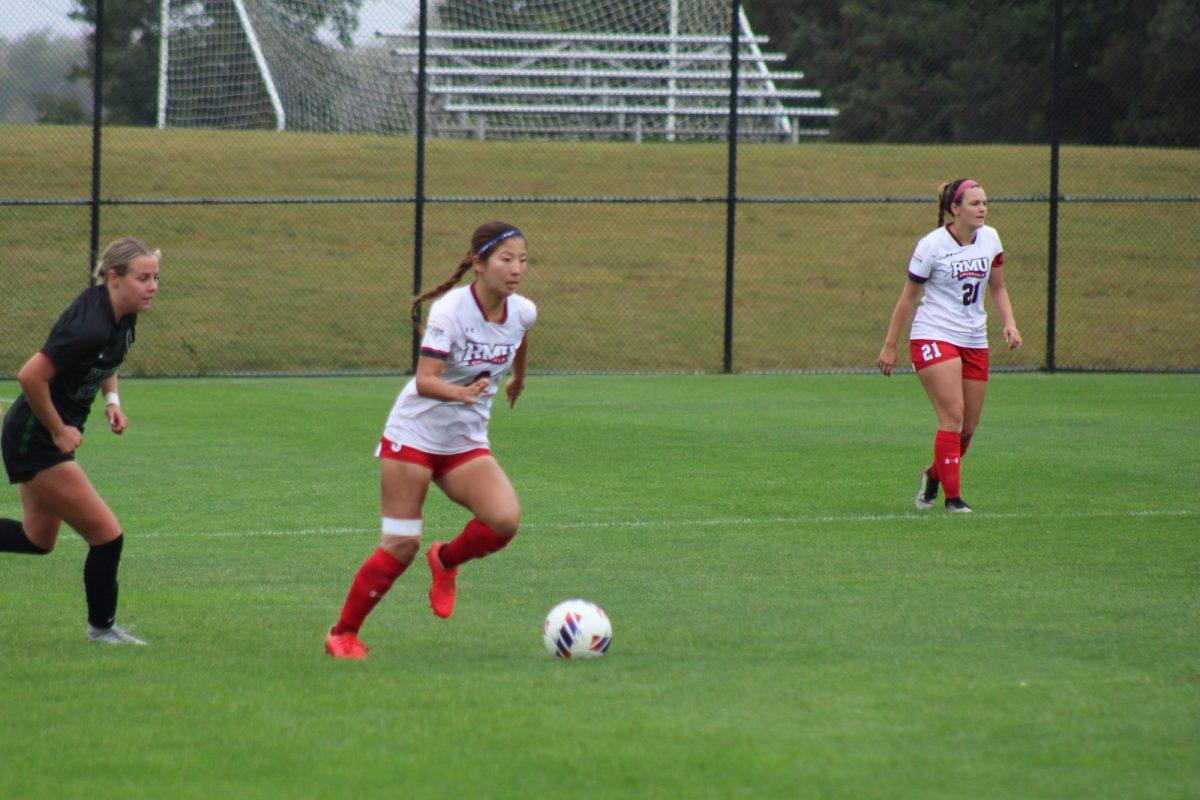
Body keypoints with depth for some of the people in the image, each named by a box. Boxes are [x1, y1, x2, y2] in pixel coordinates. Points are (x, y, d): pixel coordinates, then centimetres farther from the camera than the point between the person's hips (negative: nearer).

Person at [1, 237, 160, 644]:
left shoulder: (123, 313, 0)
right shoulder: (90, 327, -30)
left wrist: (111, 399, 4)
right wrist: (59, 431, -19)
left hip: (45, 436, 10)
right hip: (35, 438, -10)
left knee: (38, 539, 23)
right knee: (107, 535, -4)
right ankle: (101, 628, 14)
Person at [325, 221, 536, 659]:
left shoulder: (523, 312, -4)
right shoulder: (450, 310, -21)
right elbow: (424, 380, -30)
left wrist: (518, 378, 38)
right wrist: (463, 393, -48)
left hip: (466, 443, 5)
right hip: (415, 436, -5)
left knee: (505, 519, -21)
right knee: (400, 545, -7)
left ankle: (446, 560, 11)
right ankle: (343, 633, 11)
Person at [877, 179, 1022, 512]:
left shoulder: (990, 238, 5)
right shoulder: (932, 245, -11)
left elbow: (997, 288, 17)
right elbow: (907, 298, -3)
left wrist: (1009, 323, 0)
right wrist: (889, 346, -3)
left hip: (974, 341, 6)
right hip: (934, 337, -6)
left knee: (969, 425, 5)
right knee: (953, 415, -18)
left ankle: (934, 474, 33)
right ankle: (952, 497, -14)